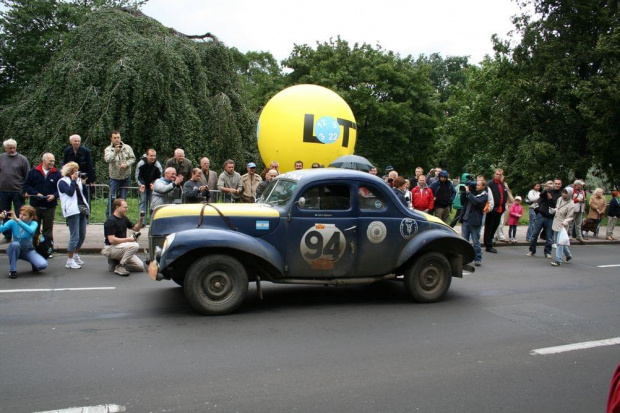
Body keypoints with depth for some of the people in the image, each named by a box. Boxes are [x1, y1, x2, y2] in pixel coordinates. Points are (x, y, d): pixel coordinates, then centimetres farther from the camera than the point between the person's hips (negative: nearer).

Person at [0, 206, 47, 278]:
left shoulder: (33, 223, -14)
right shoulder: (13, 222, -11)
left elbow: (31, 230, -39)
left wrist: (17, 220, -45)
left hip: (28, 250, -1)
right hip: (15, 249, 1)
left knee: (43, 265, -25)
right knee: (15, 244, -37)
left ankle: (34, 263, 14)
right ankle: (12, 270, -18)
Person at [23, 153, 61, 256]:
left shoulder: (56, 174, 3)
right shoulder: (33, 172, 1)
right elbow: (26, 186, 1)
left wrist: (54, 195, -14)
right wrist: (36, 193, -12)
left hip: (50, 206, 0)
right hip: (35, 206, 0)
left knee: (48, 229, 7)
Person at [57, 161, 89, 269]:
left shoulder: (78, 180, 21)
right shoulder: (62, 182, 0)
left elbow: (83, 192, 19)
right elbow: (70, 192, -16)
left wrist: (82, 182, 8)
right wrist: (73, 180, -8)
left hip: (81, 209, 8)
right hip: (72, 211, -8)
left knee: (82, 236, 13)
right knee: (75, 236, -10)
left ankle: (76, 255, 31)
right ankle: (70, 261, -3)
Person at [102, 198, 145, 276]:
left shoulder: (124, 218, 7)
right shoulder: (110, 221, -18)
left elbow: (136, 228, 18)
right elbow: (111, 240, -25)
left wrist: (141, 220, -1)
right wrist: (128, 239, -22)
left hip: (121, 248, 8)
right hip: (111, 248, -8)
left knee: (140, 267, 3)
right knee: (134, 245, -33)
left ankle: (115, 262, 14)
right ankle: (119, 267, -17)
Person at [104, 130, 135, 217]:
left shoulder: (127, 147, 1)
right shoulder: (108, 149, -4)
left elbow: (133, 158, 2)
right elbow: (107, 160, -21)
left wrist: (126, 164, -16)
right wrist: (115, 152, -35)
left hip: (126, 177, 2)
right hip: (114, 177, -2)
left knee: (123, 198, 9)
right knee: (112, 198, -5)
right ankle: (109, 216, 6)